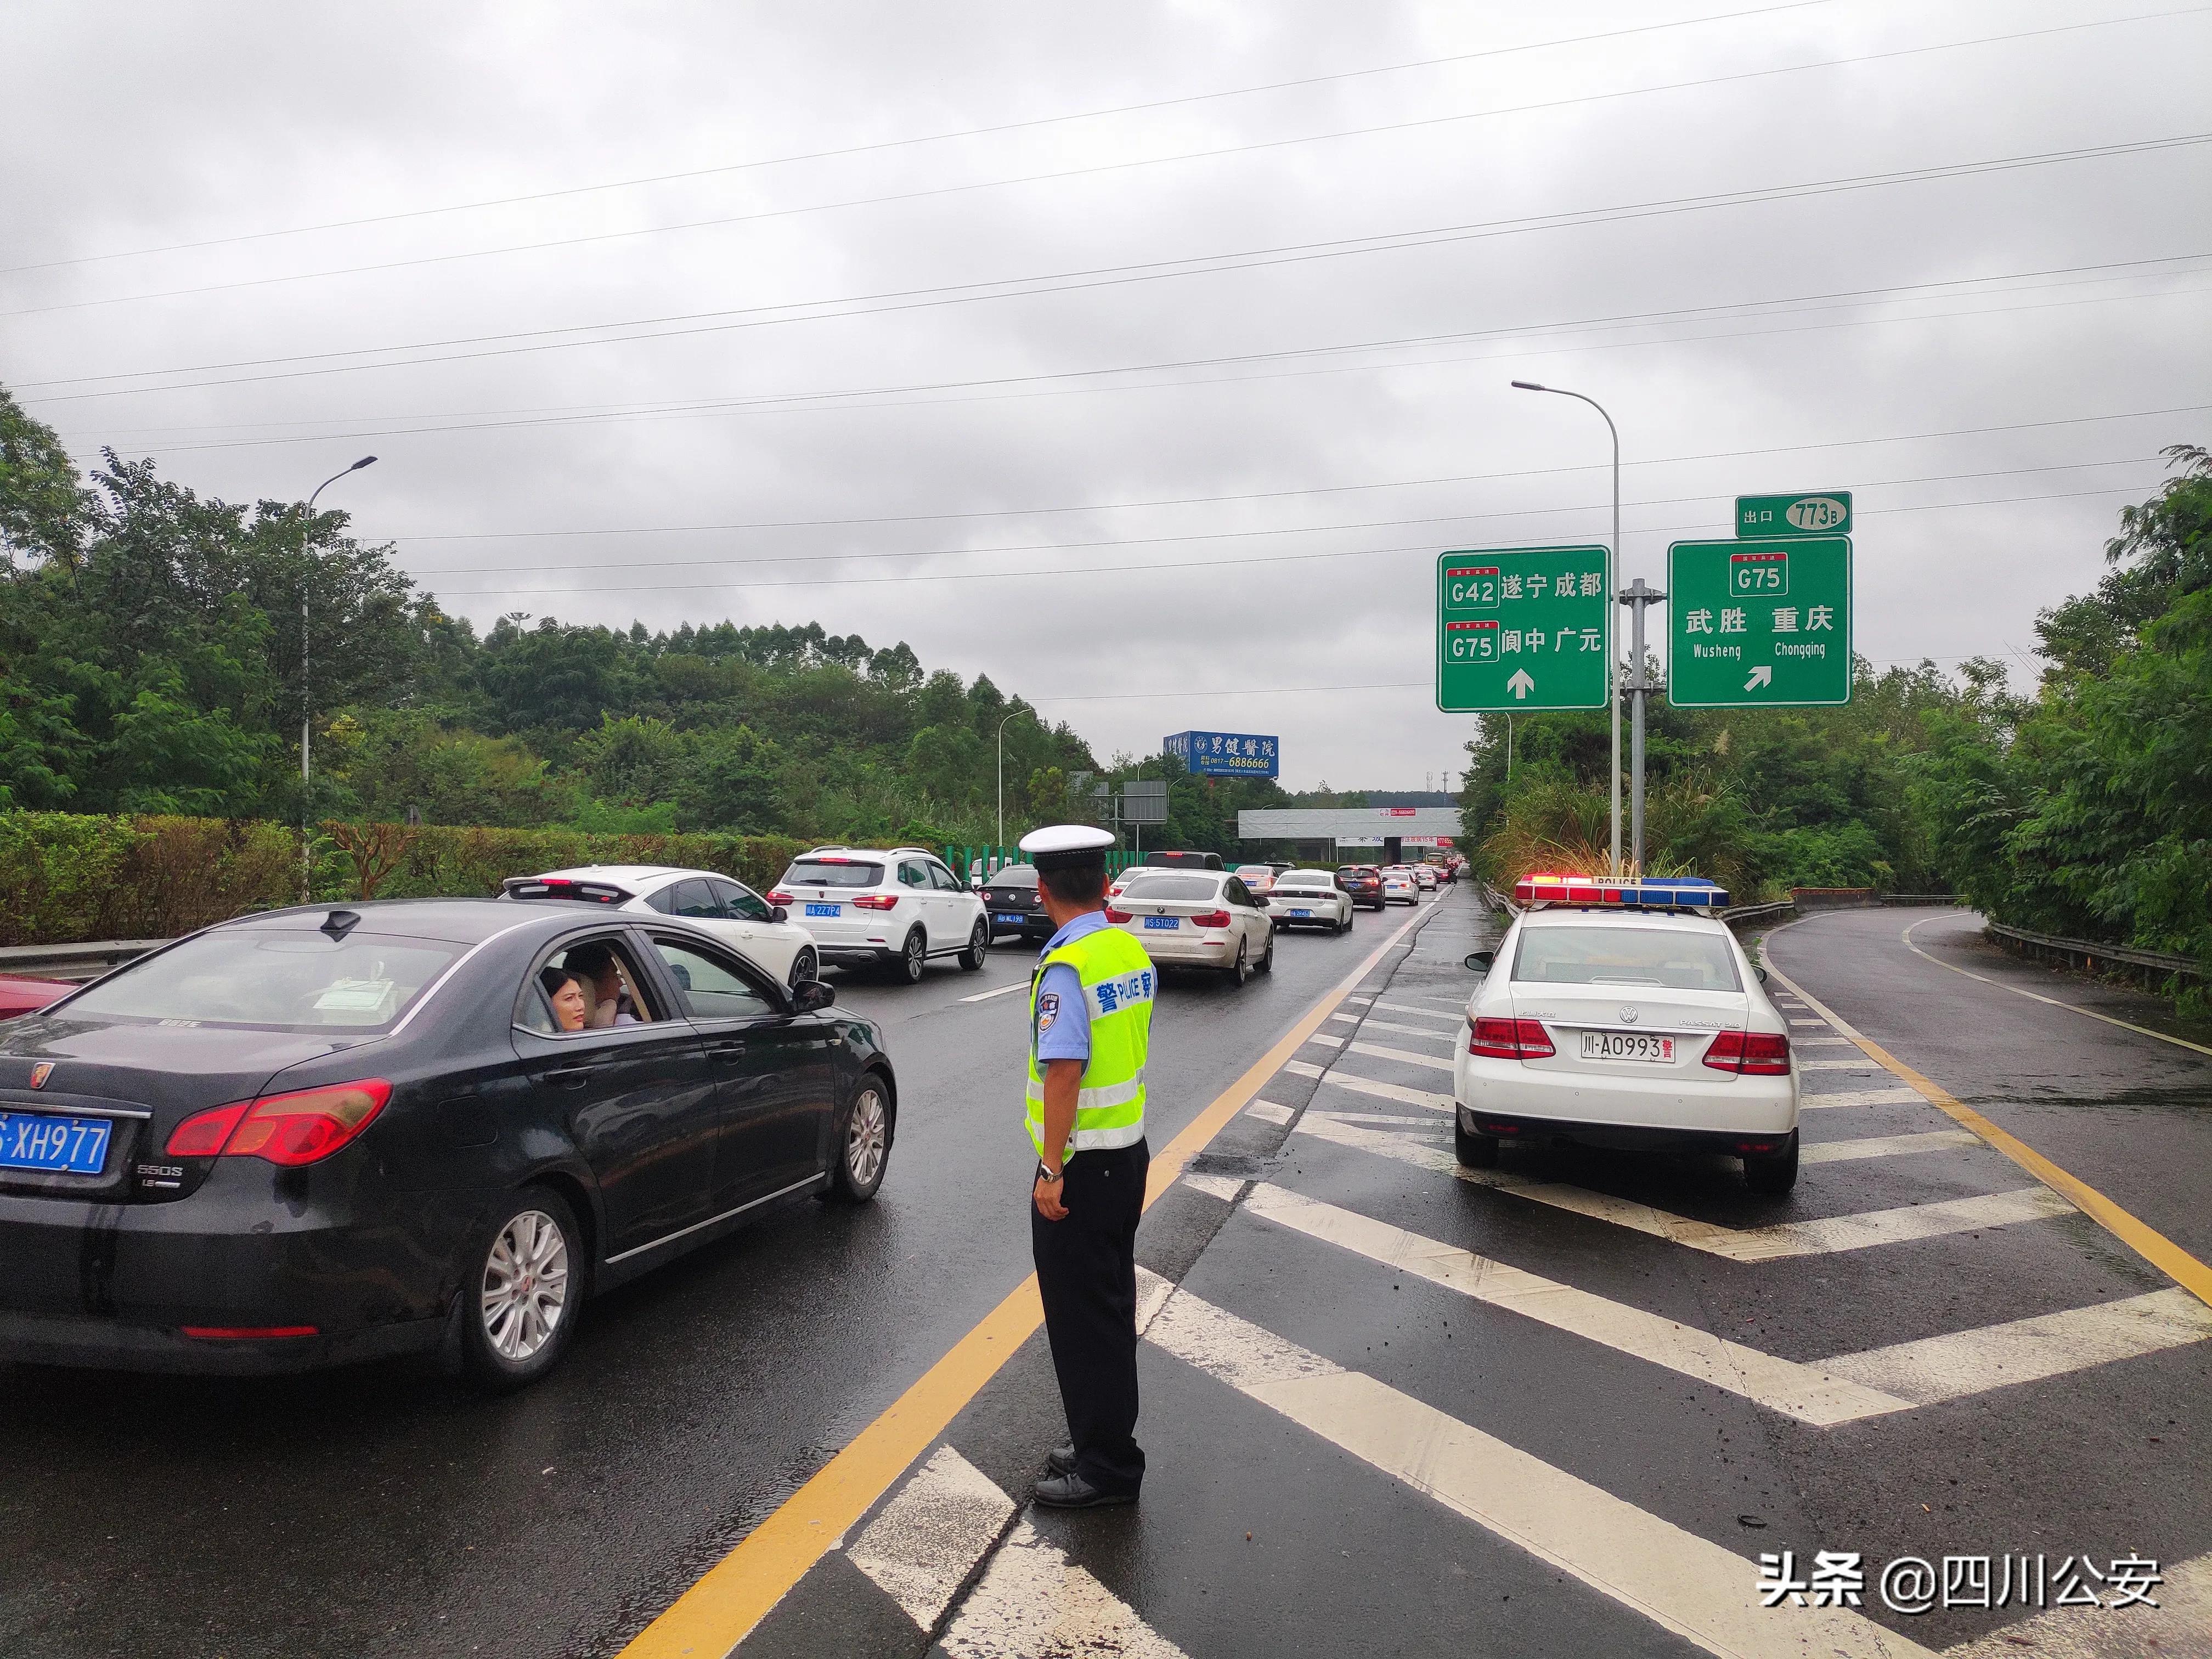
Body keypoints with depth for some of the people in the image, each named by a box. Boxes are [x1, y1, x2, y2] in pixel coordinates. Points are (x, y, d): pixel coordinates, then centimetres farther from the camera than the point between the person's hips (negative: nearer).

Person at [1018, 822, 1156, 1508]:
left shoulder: (1065, 969, -21)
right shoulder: (1133, 952, 5)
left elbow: (1063, 1072, -25)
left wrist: (1052, 1169, -20)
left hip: (1081, 1165, -9)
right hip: (1129, 1149, 9)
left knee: (1083, 1317, 4)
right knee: (1111, 1305, 19)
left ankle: (1106, 1467, 15)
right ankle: (1104, 1443, 34)